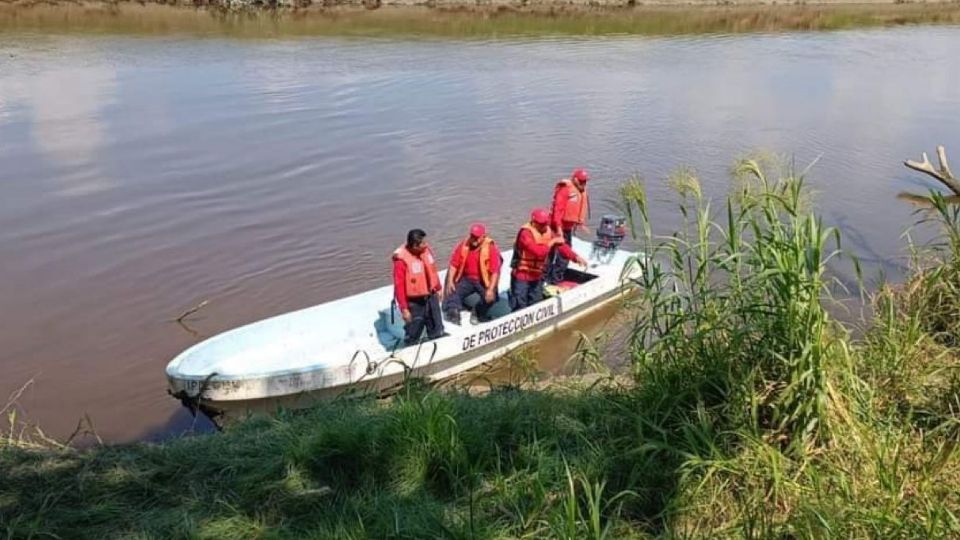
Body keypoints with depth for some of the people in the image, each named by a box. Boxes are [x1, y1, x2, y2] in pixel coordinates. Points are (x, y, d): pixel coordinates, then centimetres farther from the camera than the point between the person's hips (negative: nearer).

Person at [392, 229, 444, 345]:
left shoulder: (426, 249, -7)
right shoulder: (401, 259, -26)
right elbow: (399, 285, -22)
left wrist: (438, 288, 18)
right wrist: (403, 308, -20)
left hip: (431, 297, 7)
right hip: (414, 302, -6)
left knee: (437, 332, 22)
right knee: (413, 335, 8)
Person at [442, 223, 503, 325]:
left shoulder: (491, 248, -14)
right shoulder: (463, 245, -2)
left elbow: (495, 271, -19)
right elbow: (454, 264, -1)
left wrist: (491, 289, -27)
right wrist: (450, 281, -13)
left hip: (484, 281, -3)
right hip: (467, 279, 3)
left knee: (490, 298, -25)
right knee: (453, 292, -18)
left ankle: (480, 315, 4)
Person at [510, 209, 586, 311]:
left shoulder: (548, 232, 3)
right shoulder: (525, 233, -20)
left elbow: (562, 247, -2)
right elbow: (538, 251, -32)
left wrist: (576, 257, -16)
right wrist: (551, 242, -22)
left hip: (536, 277, 8)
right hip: (521, 277, -7)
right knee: (519, 309, -3)